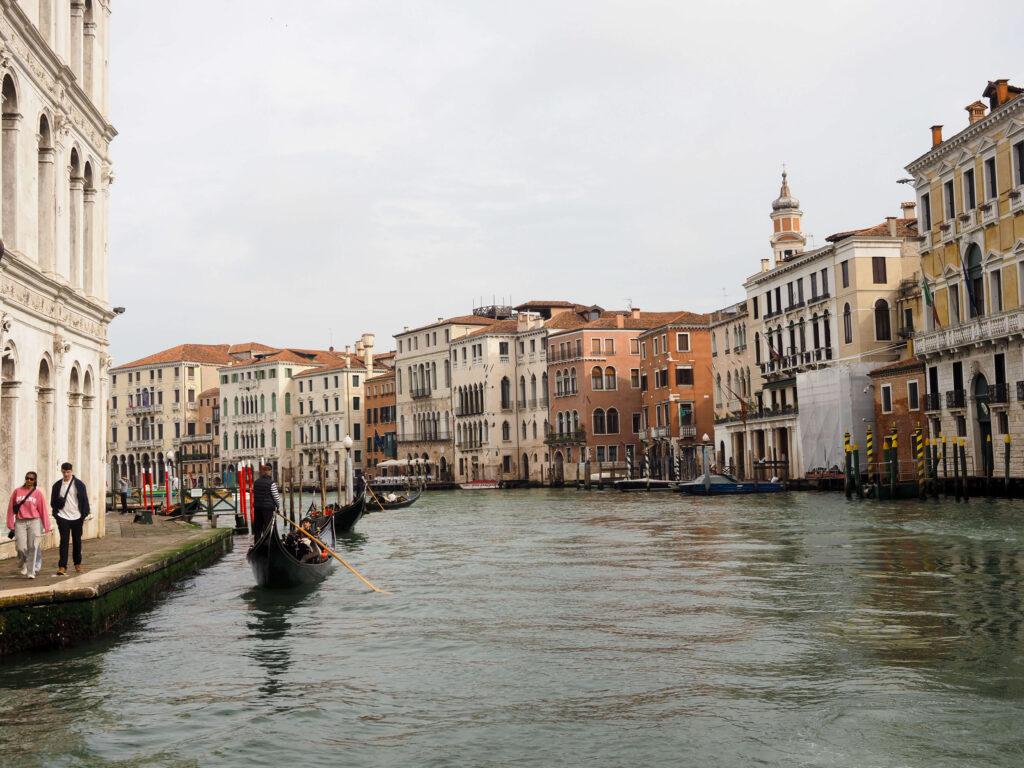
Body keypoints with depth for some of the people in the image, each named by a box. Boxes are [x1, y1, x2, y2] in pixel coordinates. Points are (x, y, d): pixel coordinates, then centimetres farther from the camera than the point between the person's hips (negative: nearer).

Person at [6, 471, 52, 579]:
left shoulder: (38, 493, 1)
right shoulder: (17, 491, 6)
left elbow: (43, 510, 1)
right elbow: (11, 508, 7)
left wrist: (46, 526, -1)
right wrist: (11, 525, 4)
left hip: (34, 522, -1)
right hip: (20, 522, 1)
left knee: (33, 547, -5)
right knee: (21, 547, -2)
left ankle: (31, 571, 1)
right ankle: (24, 565, 28)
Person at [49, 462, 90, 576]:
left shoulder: (79, 484, 0)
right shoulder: (57, 485, 4)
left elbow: (84, 501, 1)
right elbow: (53, 502, 9)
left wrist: (84, 516, -4)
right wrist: (56, 514, -3)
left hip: (76, 518, 0)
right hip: (63, 518, 0)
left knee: (77, 541, 10)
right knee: (64, 542, -7)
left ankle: (78, 564, 24)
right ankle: (62, 567, -10)